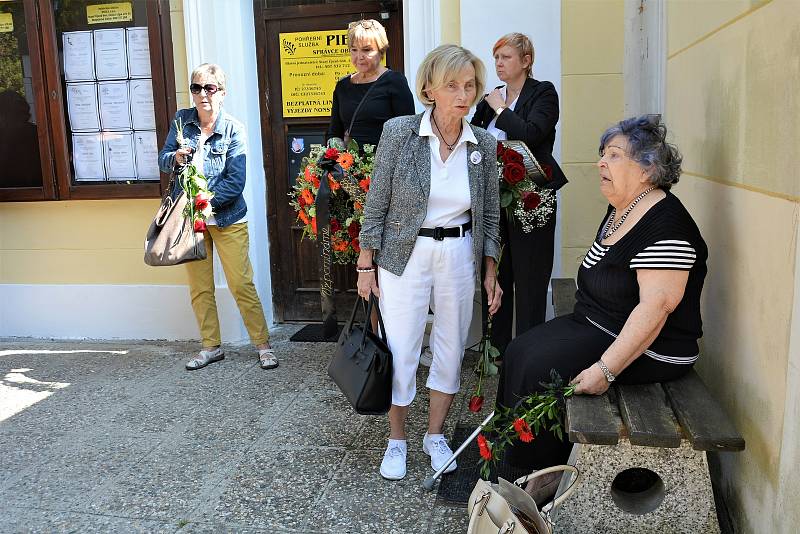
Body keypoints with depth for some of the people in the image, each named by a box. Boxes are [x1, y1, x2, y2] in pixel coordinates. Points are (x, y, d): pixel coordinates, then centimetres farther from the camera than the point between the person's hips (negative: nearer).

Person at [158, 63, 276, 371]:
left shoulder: (233, 129, -9)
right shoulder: (182, 120, 3)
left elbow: (235, 182, -13)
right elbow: (163, 160, 7)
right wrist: (175, 158, -16)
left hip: (227, 219, -4)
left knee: (242, 285, -3)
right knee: (199, 288, 11)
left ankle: (263, 345, 10)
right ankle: (211, 347, 24)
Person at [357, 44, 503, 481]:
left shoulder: (484, 145, 0)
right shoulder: (399, 132, -10)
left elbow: (489, 214, 8)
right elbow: (377, 202, -6)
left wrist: (490, 273, 6)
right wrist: (366, 264, -6)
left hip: (460, 255, 3)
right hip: (406, 254, -3)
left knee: (452, 349, 12)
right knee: (400, 351, 2)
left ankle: (435, 436, 32)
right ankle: (397, 440, 25)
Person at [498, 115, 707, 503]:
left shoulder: (665, 226, -23)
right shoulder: (620, 212, 9)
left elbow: (655, 308, -29)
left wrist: (605, 369, -31)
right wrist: (583, 317, 12)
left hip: (648, 350, -9)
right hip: (596, 324, 10)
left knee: (538, 367, -17)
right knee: (519, 351, -1)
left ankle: (551, 471, 5)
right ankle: (519, 461, 8)